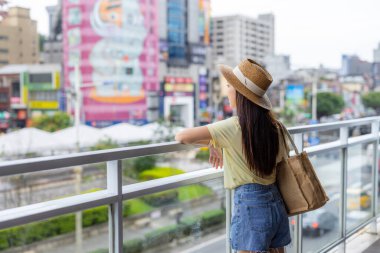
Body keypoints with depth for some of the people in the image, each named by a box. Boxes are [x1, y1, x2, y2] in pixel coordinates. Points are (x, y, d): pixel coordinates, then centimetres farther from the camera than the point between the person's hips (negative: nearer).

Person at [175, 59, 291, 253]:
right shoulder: (272, 125, 3)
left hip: (249, 205, -6)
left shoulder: (232, 127, -13)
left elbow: (182, 137, -17)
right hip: (275, 203, 7)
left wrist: (211, 143, 5)